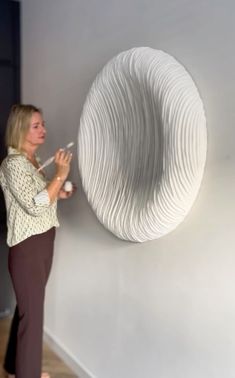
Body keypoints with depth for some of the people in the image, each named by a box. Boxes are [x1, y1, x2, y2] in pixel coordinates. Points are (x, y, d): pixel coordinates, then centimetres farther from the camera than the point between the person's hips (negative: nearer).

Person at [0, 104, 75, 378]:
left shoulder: (34, 161, 12)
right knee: (32, 313, 0)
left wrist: (59, 194, 9)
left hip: (43, 242, 9)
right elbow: (34, 206, -23)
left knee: (27, 307, 20)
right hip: (27, 246, -9)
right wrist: (60, 175, -23)